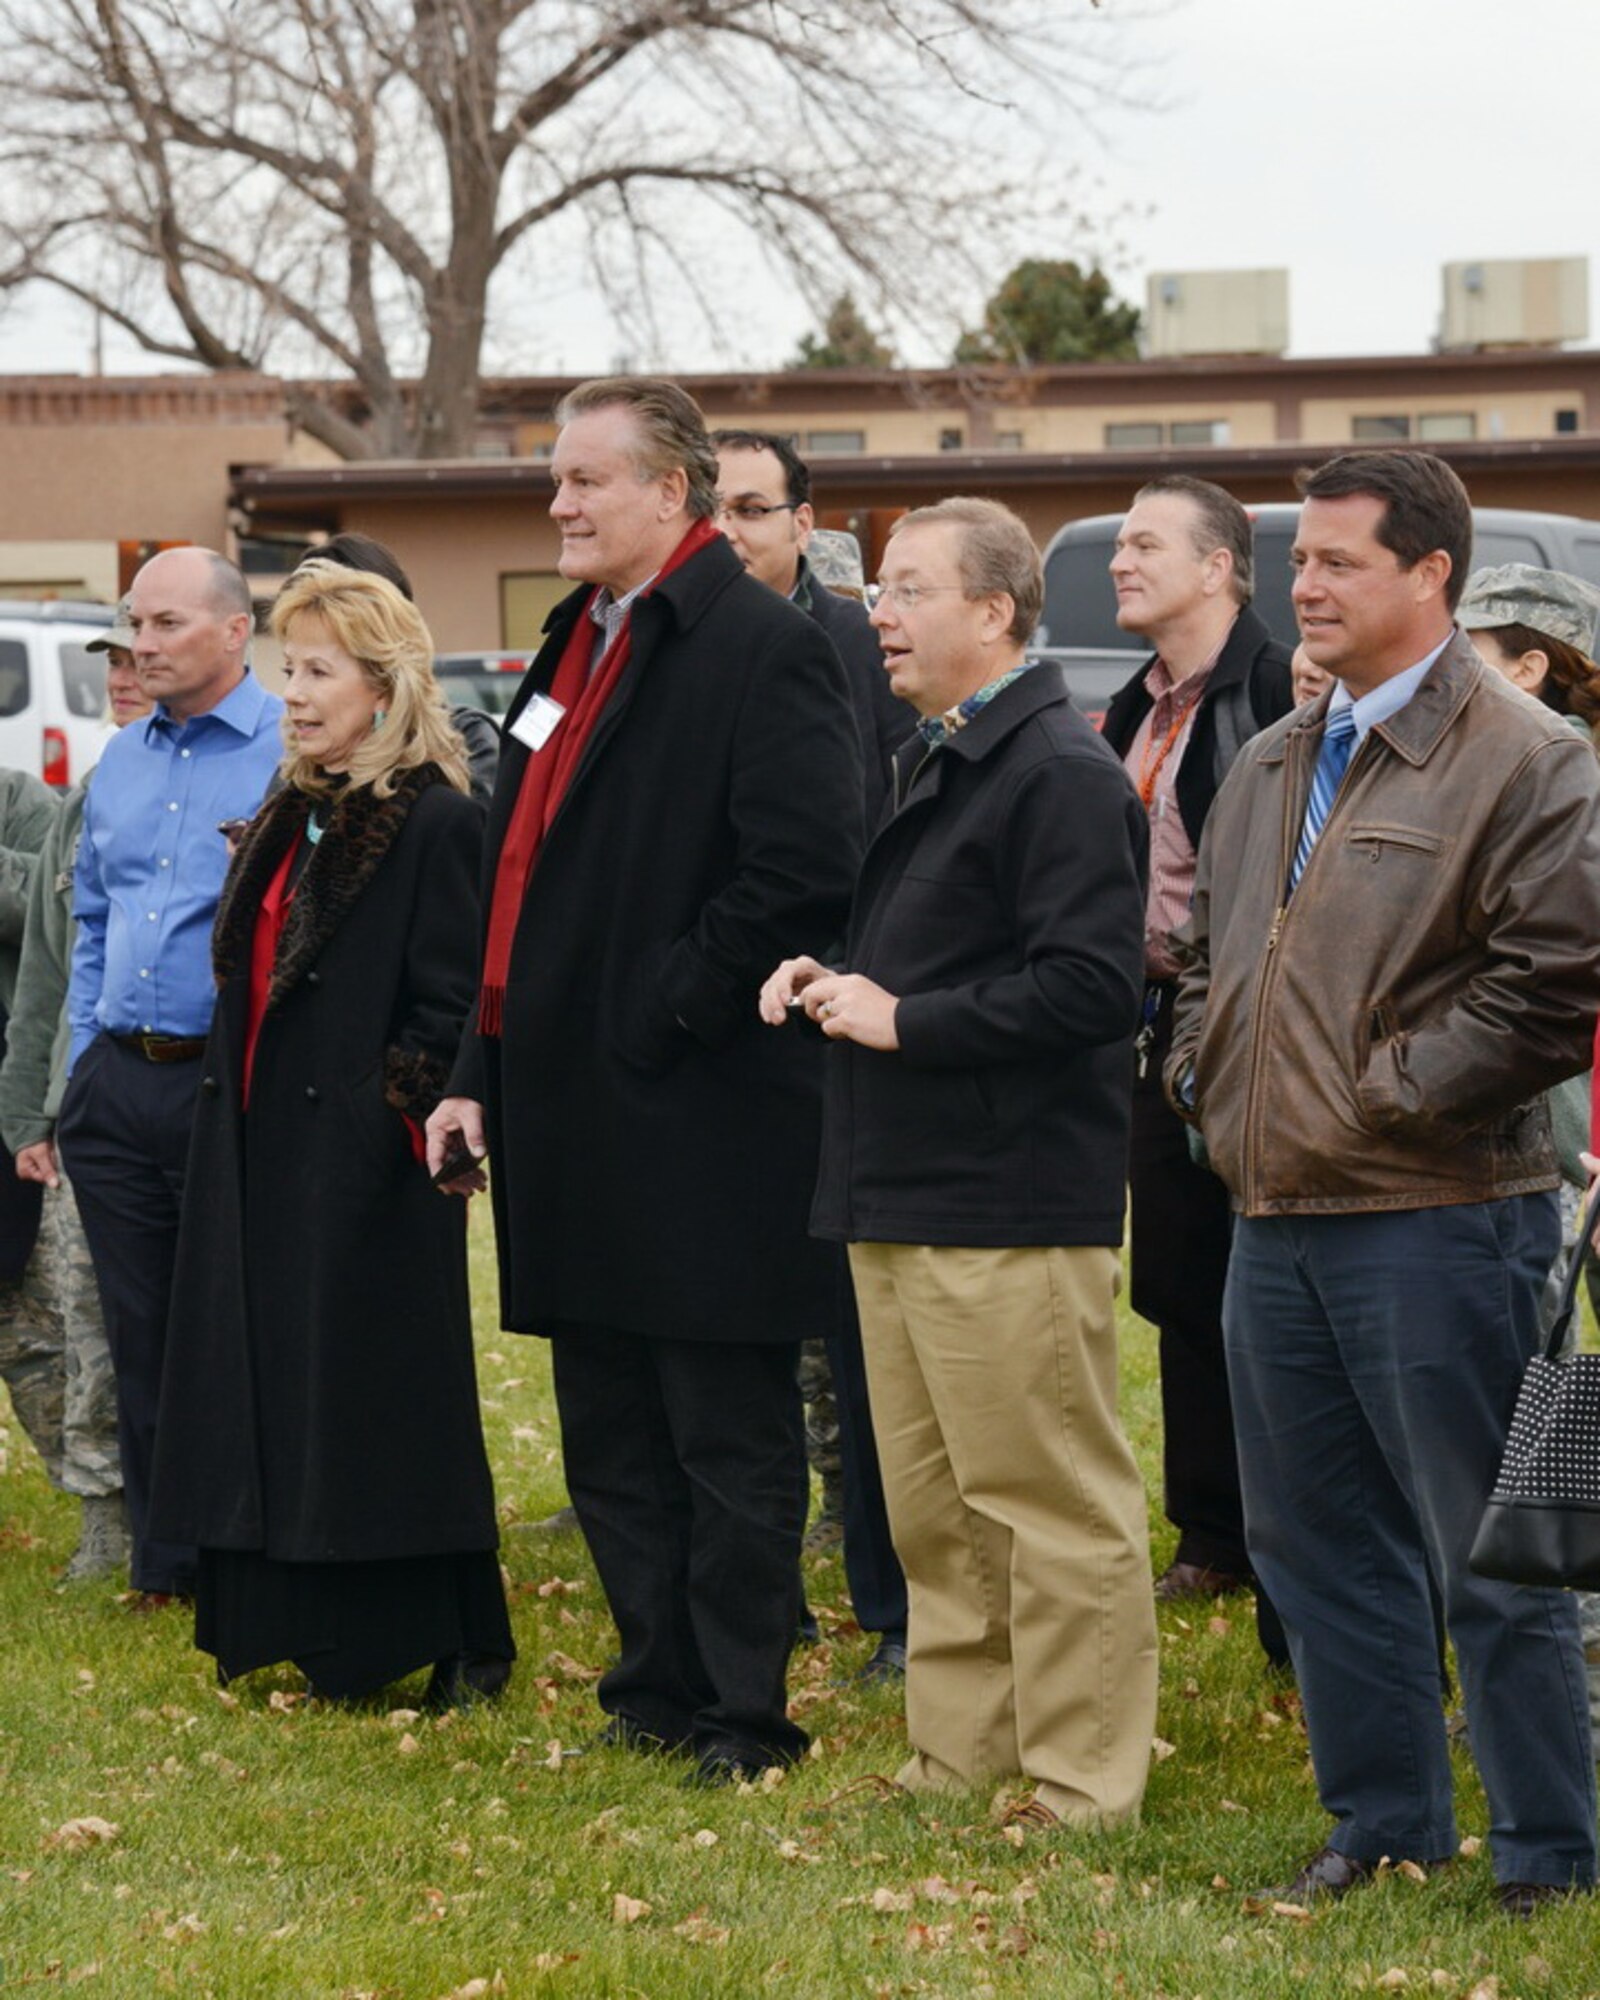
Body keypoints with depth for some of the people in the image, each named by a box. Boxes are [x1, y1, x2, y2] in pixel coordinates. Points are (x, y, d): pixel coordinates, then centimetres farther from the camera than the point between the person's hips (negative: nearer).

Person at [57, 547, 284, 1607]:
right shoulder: (119, 764, 15)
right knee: (144, 1344, 10)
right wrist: (84, 1065, 14)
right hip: (119, 1085, 6)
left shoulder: (294, 749, -7)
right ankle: (164, 1568, 19)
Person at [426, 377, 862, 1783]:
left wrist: (664, 1013, -17)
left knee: (729, 1436, 1)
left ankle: (744, 1713, 8)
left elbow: (806, 872, -20)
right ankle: (658, 1690, 24)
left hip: (701, 1126, -9)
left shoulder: (764, 649, -11)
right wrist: (484, 1074, 13)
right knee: (610, 1439, 14)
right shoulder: (579, 645, 17)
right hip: (573, 1116, 9)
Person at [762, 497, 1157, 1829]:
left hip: (1013, 1209, -10)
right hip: (903, 1192, 10)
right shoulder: (931, 763, 18)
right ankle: (958, 1757, 24)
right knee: (931, 1506, 15)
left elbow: (1088, 984, -22)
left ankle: (1081, 1788, 3)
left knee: (1049, 1500, -4)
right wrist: (831, 979, 10)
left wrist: (903, 1019, -18)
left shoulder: (1063, 772, -13)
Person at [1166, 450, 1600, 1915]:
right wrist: (1204, 1072, 12)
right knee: (1317, 1543, 14)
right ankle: (1385, 1823, 25)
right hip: (1277, 1224, 8)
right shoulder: (1273, 771, 16)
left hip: (1436, 1222, -8)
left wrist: (1392, 1091, -15)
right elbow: (1209, 952, 28)